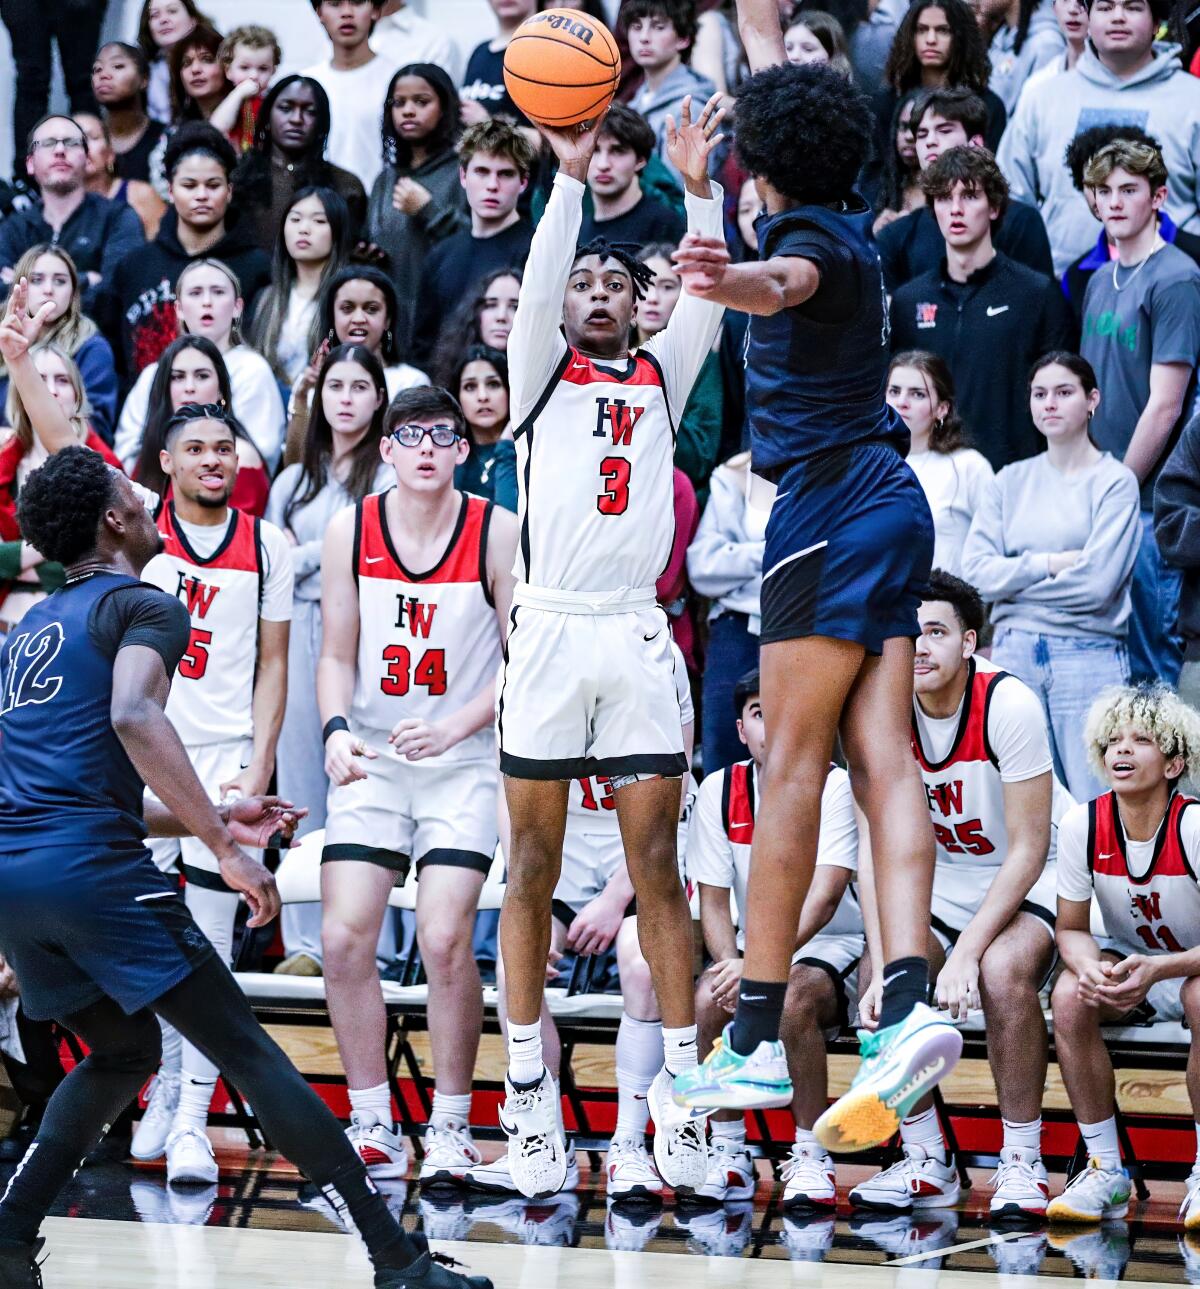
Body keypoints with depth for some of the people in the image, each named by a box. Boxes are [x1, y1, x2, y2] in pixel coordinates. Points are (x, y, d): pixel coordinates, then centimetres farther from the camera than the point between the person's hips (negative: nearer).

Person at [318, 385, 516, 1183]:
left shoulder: (498, 533, -7)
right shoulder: (351, 532, 1)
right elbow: (338, 655, 6)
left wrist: (456, 726, -17)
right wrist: (337, 728, -12)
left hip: (465, 763, -3)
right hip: (372, 760, 3)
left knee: (445, 938, -15)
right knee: (344, 938, -7)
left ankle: (452, 1125, 1)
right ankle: (373, 1125, 6)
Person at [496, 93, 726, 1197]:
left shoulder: (661, 378, 16)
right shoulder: (541, 374, 11)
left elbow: (708, 299, 1)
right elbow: (536, 286, -5)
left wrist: (699, 188, -11)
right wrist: (570, 176, -17)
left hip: (639, 634, 2)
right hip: (550, 630, -1)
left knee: (658, 867, 0)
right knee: (534, 867, 1)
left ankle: (678, 1085, 1)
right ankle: (529, 1086, 5)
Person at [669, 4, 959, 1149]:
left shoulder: (813, 236, -10)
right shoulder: (843, 223, 15)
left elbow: (788, 282, -38)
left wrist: (735, 281, -57)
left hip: (831, 499, -8)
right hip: (887, 500, 8)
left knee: (792, 763, -7)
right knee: (879, 755, -2)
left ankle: (757, 1039, -6)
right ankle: (908, 1002, -16)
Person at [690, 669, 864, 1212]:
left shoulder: (836, 787, -14)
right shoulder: (719, 791, -1)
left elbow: (824, 899, -25)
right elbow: (713, 903, -1)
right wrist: (732, 966, -23)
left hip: (836, 945, -4)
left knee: (794, 998, -36)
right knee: (709, 997, -28)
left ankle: (810, 1158, -22)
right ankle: (728, 1153, -14)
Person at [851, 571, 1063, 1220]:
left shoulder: (1008, 705, -24)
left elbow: (1026, 851, -22)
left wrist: (966, 953, -30)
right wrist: (886, 966, -24)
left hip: (1034, 878, -4)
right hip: (944, 876, 5)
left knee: (1003, 971, -34)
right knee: (877, 990, -20)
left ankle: (1022, 1163, -19)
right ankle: (926, 1163, 1)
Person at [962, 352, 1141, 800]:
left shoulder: (1115, 481, 1)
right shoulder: (1011, 481, 12)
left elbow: (1098, 582, -9)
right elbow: (976, 572, 2)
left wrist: (1016, 578, -1)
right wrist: (1050, 565, -7)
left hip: (1088, 656, -4)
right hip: (1014, 653, 4)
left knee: (1094, 808, -6)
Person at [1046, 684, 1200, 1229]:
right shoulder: (1083, 825, -13)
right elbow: (1071, 929, -5)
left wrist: (1156, 969, -40)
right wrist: (1091, 968, -31)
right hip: (1125, 962, 3)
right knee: (1070, 996, -28)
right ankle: (1105, 1169, -17)